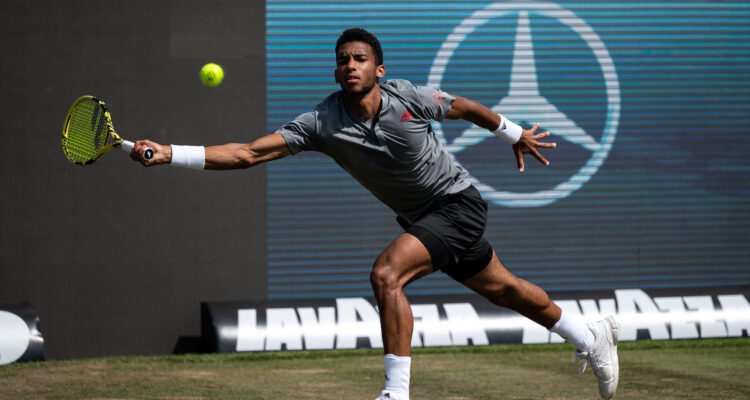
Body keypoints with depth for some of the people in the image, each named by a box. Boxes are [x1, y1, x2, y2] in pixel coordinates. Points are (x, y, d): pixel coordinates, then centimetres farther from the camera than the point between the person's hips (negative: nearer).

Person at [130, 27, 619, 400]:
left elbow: (466, 107, -1)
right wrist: (167, 154, -33)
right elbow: (248, 153, -22)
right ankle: (591, 335, 43)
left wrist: (516, 133, 13)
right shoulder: (321, 123, -16)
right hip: (419, 217, 5)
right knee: (501, 288, 21)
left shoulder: (408, 98, -22)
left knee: (387, 273, -26)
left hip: (459, 203, -5)